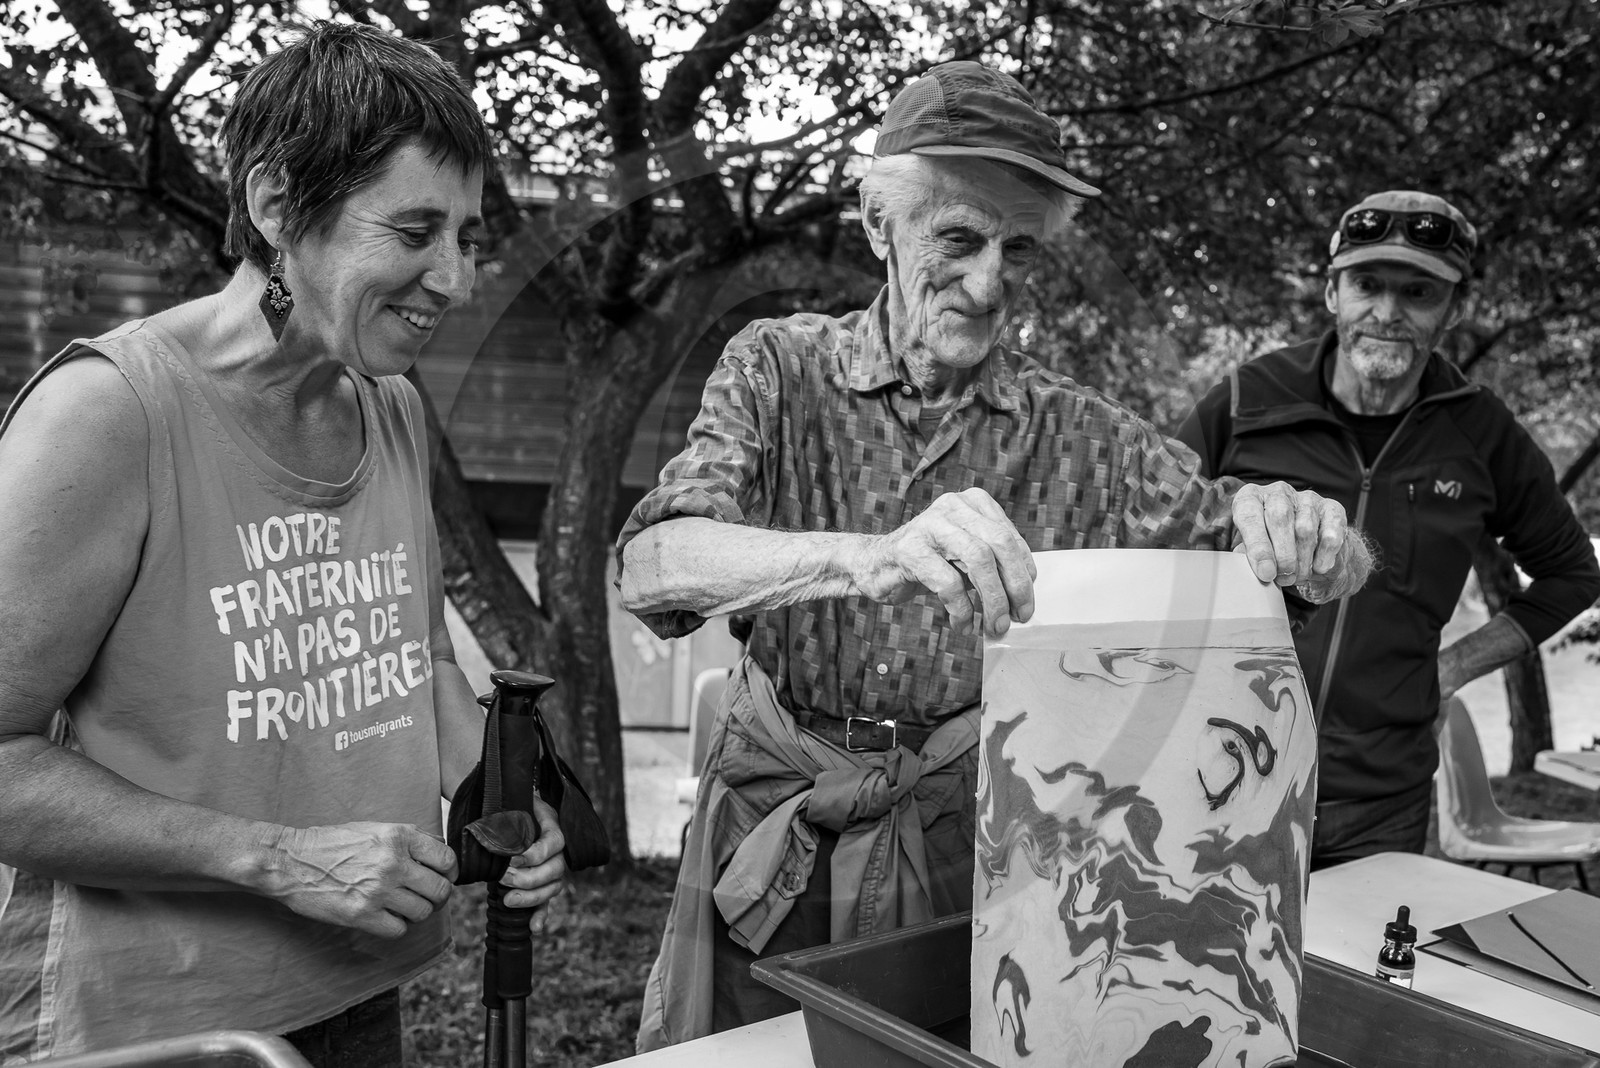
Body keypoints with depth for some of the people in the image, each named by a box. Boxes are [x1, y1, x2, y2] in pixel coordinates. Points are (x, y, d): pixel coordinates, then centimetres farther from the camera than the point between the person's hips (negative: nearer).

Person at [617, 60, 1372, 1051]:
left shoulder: (1077, 436, -4)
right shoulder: (782, 368, -9)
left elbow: (1342, 573, -4)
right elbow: (651, 568, -25)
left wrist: (1300, 533, -29)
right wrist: (869, 556, -44)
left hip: (968, 833, 1)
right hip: (774, 829, 0)